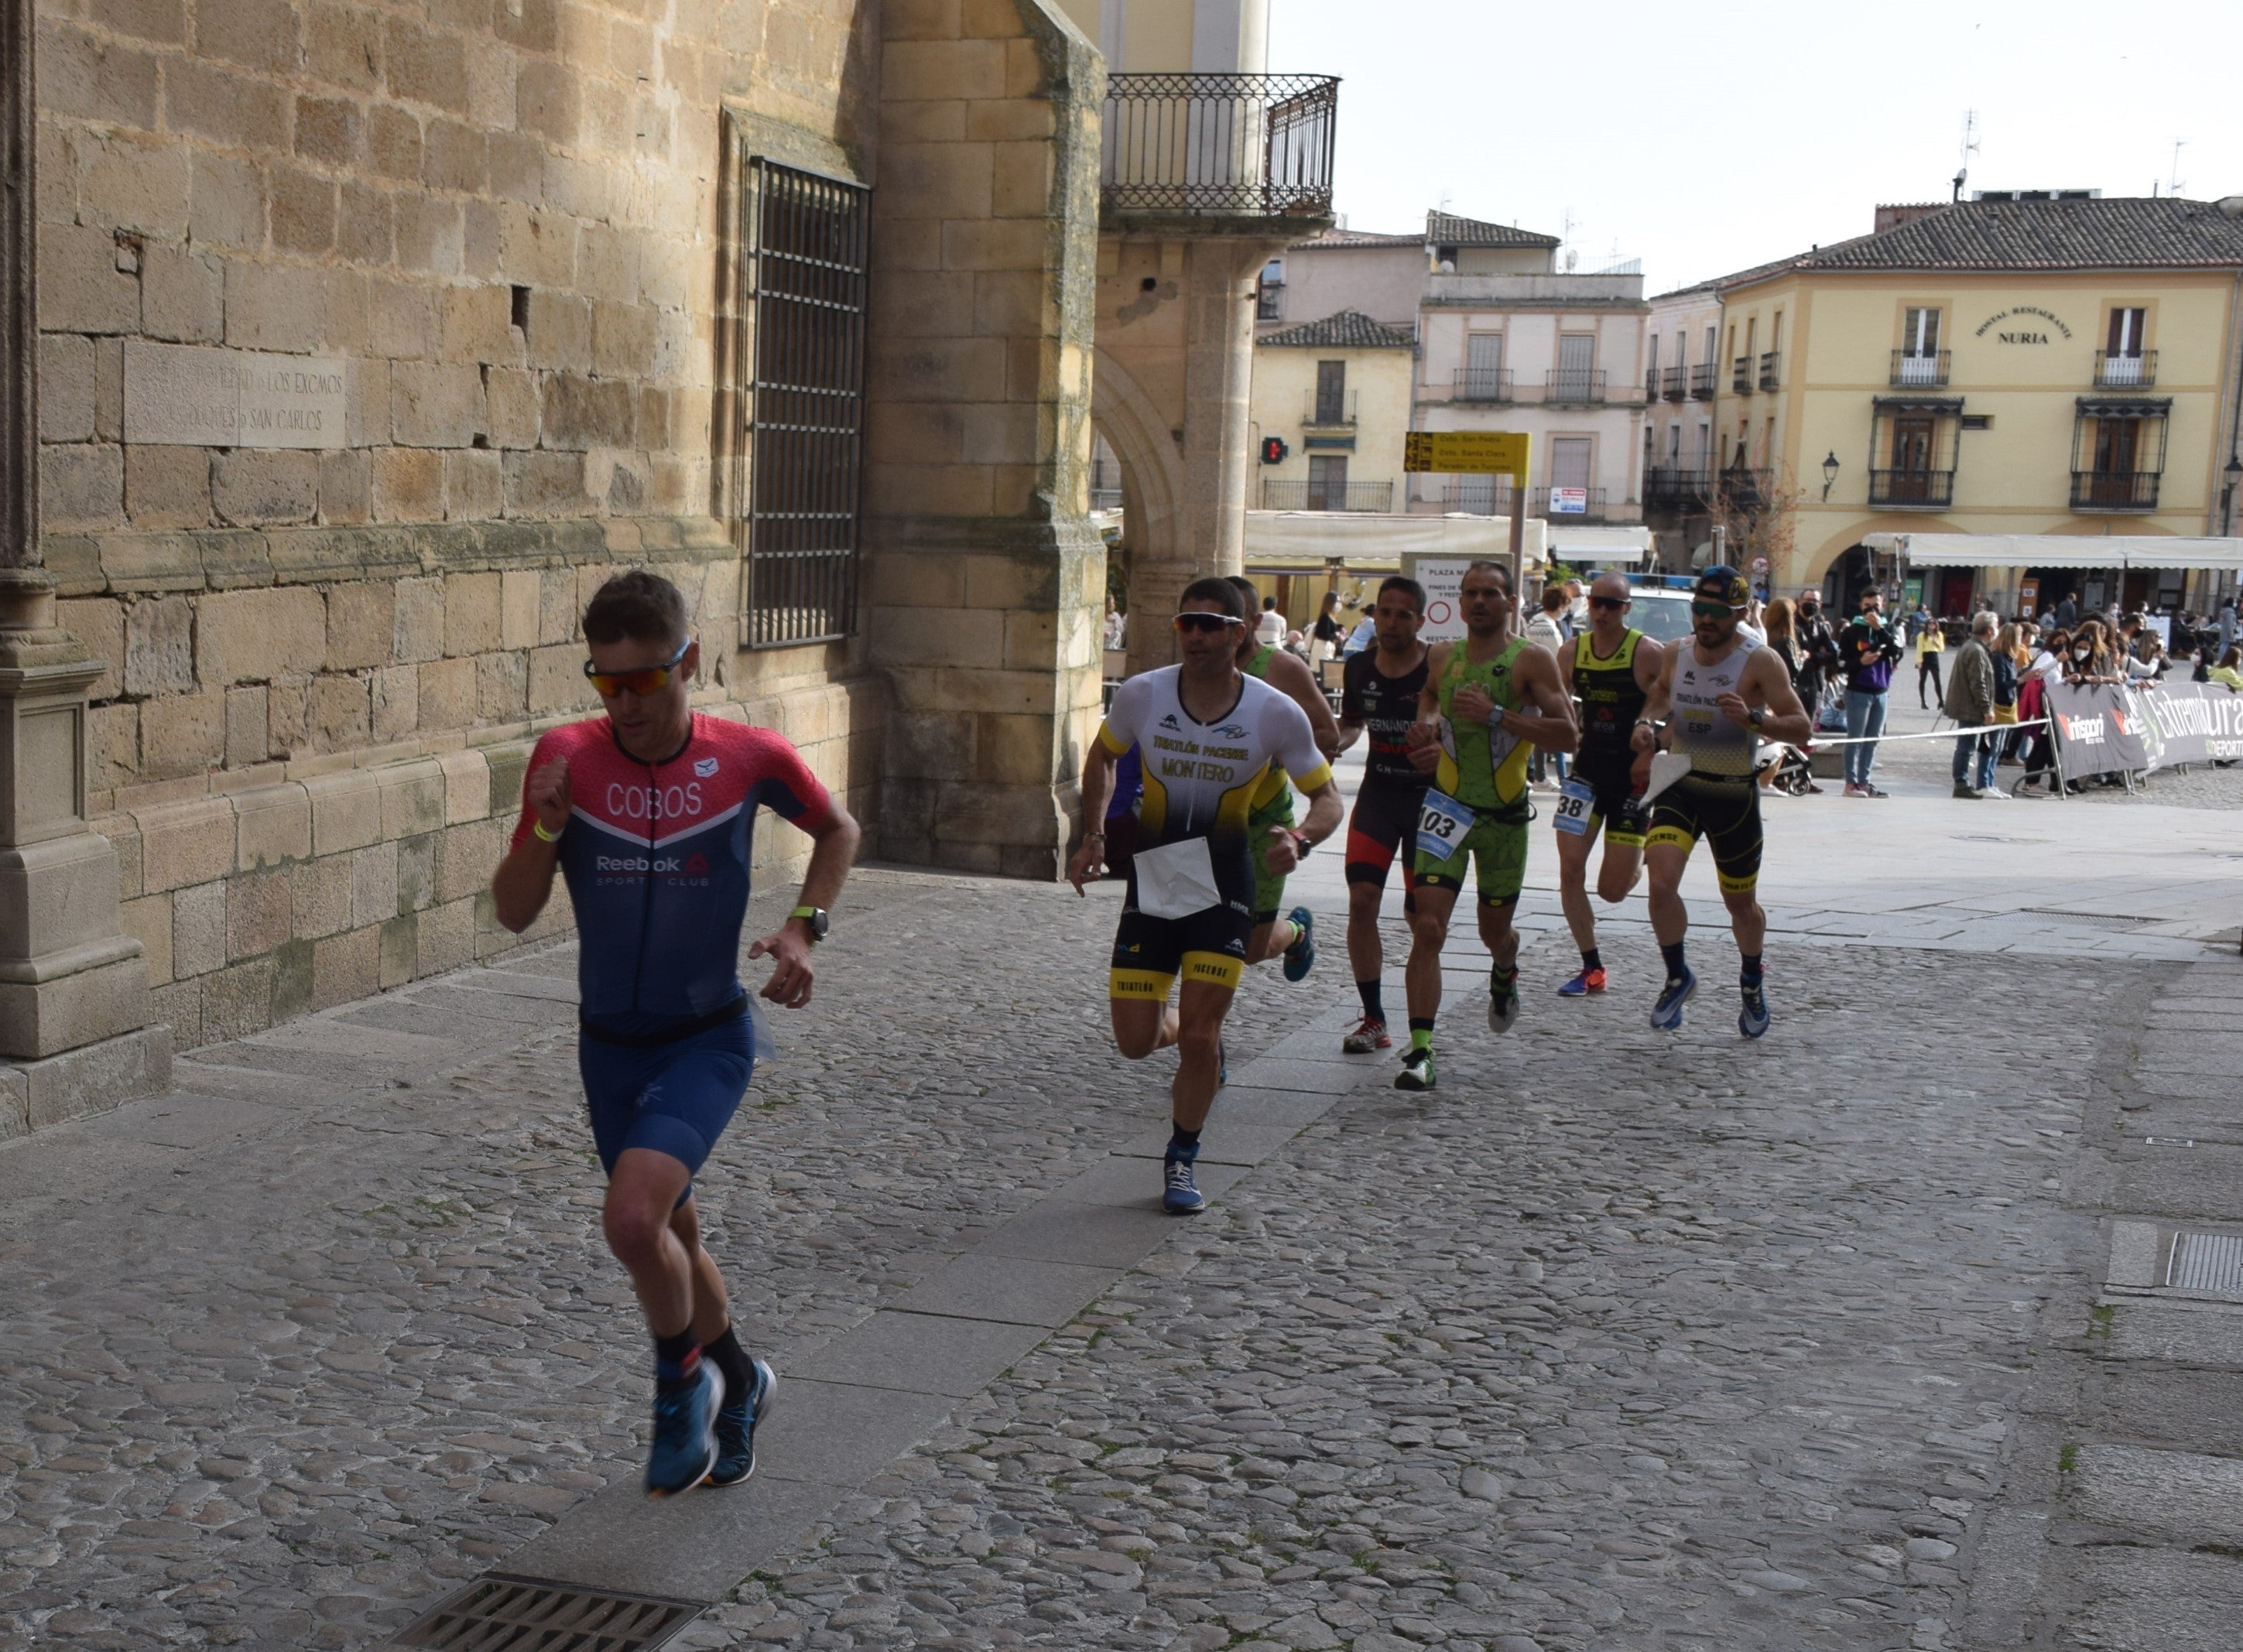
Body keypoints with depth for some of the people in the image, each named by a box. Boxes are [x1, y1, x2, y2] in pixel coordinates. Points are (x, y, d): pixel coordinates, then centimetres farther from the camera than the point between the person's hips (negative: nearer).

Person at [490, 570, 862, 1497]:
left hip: (707, 1040, -4)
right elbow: (514, 914, -5)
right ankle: (737, 1384, 45)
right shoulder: (567, 757, -10)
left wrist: (804, 928, -8)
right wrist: (544, 830, -24)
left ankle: (682, 1382, 4)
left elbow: (838, 831, 7)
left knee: (632, 1217, -25)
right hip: (609, 1045, 4)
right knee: (670, 1235, 18)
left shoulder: (748, 758, -13)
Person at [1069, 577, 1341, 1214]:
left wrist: (1300, 839, -23)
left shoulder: (1277, 714, -12)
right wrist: (1093, 837, 4)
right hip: (1152, 880, 2)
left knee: (1198, 1034, -8)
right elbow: (1101, 757, 12)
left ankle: (1181, 1160, 16)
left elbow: (1327, 796, -2)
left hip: (1224, 886, -2)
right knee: (1135, 1042, 0)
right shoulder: (1142, 695, -9)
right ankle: (1195, 1039, 37)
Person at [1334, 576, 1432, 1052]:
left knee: (1419, 913, 2)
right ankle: (1374, 1019, 0)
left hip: (1430, 795, -3)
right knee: (1361, 898, -11)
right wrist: (1332, 742, -2)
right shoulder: (1358, 668, 1)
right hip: (1378, 790, 3)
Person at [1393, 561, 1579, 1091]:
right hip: (1447, 809, 1)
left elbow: (1566, 735, -15)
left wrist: (1496, 715, -23)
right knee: (1427, 927, -15)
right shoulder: (1440, 659, 6)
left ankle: (1504, 975, 54)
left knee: (1495, 930, 16)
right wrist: (1425, 736, 1)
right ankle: (1420, 1052, -16)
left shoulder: (1531, 660, -6)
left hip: (1505, 817, -1)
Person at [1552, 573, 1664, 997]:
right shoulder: (1571, 653, 0)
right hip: (1588, 772, 4)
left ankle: (1645, 850, 35)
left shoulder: (1649, 654, -13)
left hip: (1632, 778, -4)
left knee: (1612, 891, -1)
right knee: (1570, 870, -7)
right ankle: (1592, 969, 6)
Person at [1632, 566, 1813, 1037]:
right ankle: (1678, 977, 5)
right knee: (1661, 884, -18)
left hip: (1734, 795, -2)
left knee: (1740, 903, 12)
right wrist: (1648, 722, 1)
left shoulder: (1760, 663, -14)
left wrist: (1753, 719, -33)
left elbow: (1801, 728, -16)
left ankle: (1752, 980, 41)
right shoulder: (1676, 654, 0)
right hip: (1679, 789, 2)